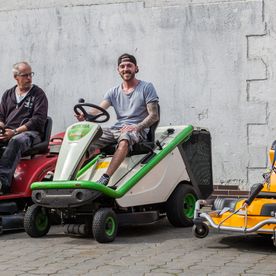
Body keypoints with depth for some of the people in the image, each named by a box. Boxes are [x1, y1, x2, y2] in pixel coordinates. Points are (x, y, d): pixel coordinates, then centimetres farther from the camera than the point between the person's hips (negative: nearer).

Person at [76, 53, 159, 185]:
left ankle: (105, 179, -45)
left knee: (124, 140, -40)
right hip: (116, 128, 5)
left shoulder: (147, 88, 4)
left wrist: (136, 127, -20)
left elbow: (154, 116, -3)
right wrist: (85, 115, -22)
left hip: (138, 130, -5)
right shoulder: (113, 92, 17)